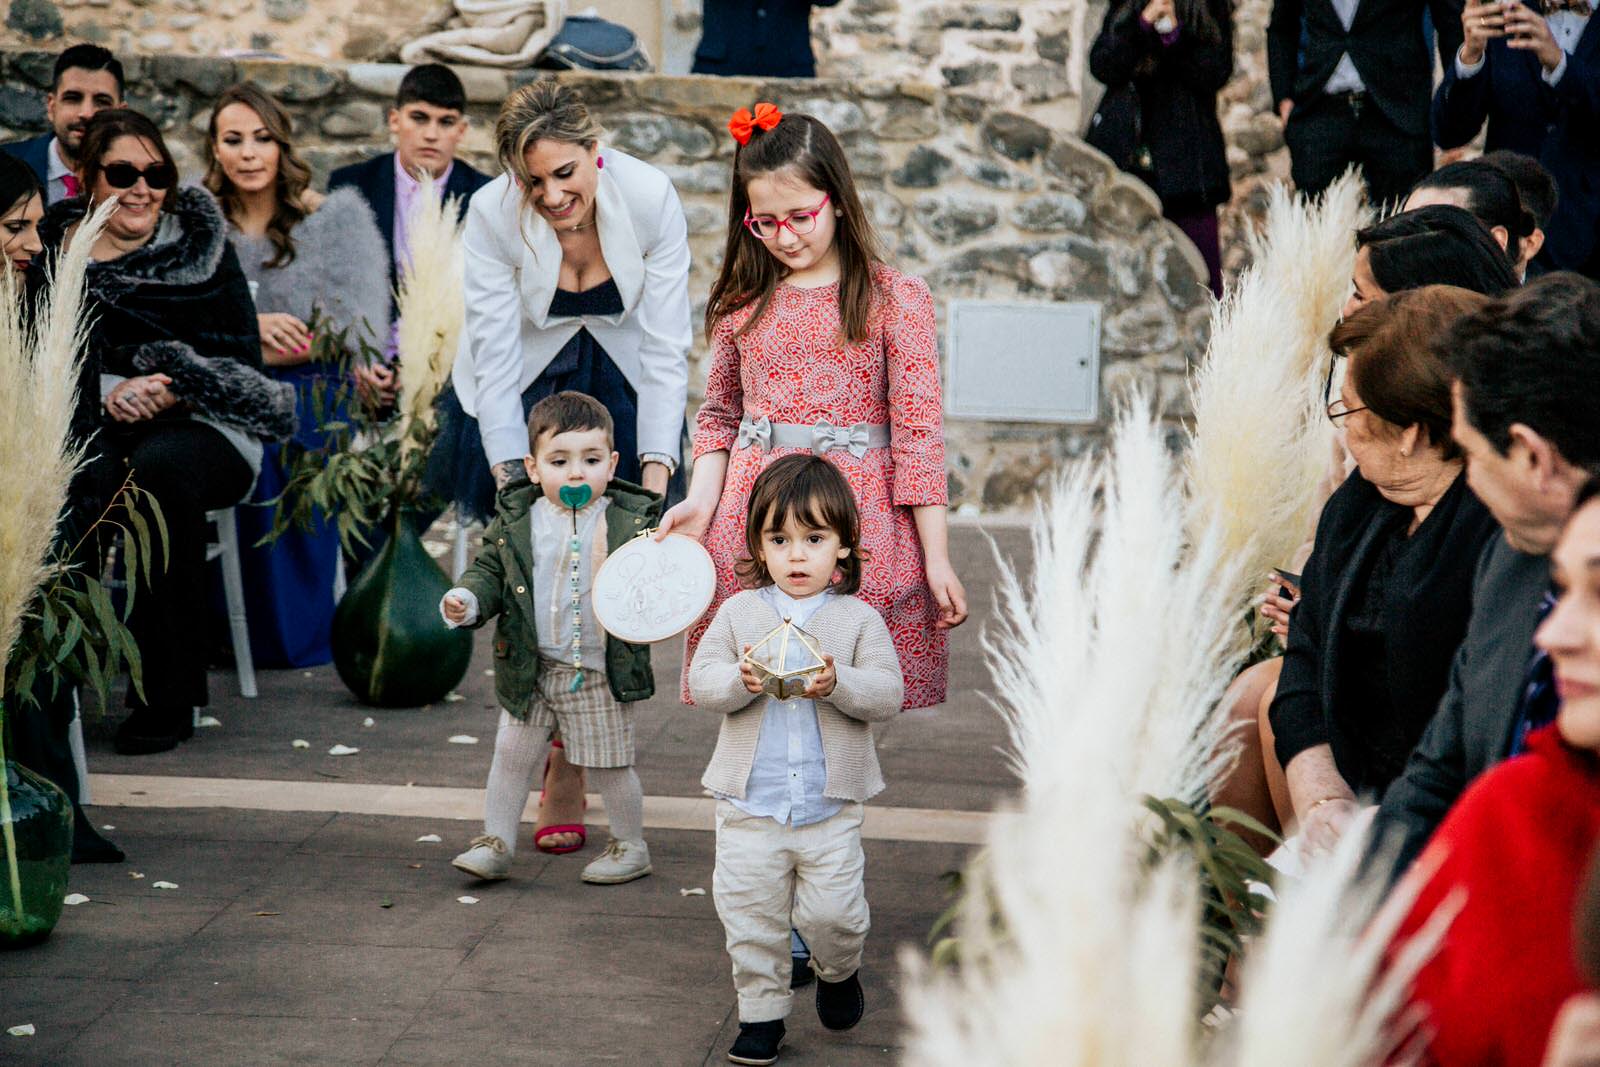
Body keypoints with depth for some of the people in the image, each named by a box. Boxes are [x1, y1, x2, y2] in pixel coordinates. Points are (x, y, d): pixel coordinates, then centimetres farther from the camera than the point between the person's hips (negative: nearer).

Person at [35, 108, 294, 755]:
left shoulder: (203, 247, 7)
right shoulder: (58, 248, 10)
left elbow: (242, 361, 0)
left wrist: (172, 390, -18)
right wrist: (109, 392, -16)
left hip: (204, 426, -1)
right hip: (102, 427, 1)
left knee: (157, 468, -36)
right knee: (89, 479, -35)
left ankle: (168, 697, -29)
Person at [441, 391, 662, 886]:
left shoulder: (633, 521, -8)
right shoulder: (515, 521, -3)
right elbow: (489, 570, 6)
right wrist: (466, 599, -13)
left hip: (601, 673, -3)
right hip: (530, 668, 3)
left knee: (610, 765, 10)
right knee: (512, 753, 12)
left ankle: (631, 844, 29)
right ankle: (496, 842, 27)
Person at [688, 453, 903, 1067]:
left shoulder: (858, 620, 0)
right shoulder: (739, 612, 3)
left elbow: (887, 694, -7)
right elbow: (701, 680, -2)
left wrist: (838, 684, -25)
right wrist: (741, 681, -22)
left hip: (831, 804, -1)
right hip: (749, 803, 1)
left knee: (833, 912, 0)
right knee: (749, 913, 5)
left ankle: (839, 972, 32)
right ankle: (760, 1012, 20)